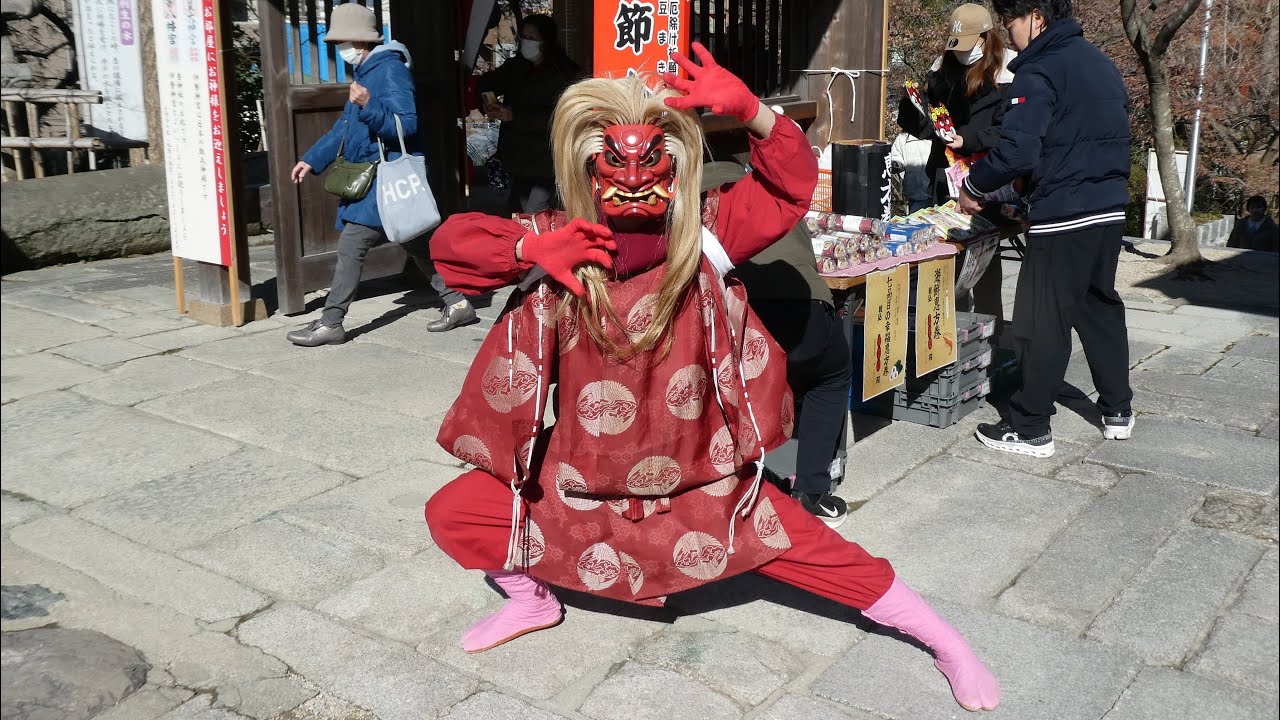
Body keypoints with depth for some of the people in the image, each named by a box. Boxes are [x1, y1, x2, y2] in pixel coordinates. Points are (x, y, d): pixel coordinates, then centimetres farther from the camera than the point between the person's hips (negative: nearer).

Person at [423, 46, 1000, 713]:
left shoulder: (704, 236, -11)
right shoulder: (558, 243, -11)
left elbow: (791, 183, -15)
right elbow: (449, 240, -9)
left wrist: (751, 110, -33)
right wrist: (530, 248, -27)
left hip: (697, 478, -2)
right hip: (580, 477, 2)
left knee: (809, 547, -4)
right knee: (452, 513, 0)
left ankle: (943, 639, 18)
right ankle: (530, 600, 30)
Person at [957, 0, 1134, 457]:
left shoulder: (1040, 72, -13)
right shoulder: (1101, 63, 15)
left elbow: (1016, 150, -23)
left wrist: (974, 187, -9)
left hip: (1063, 217, -9)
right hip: (1110, 212, 9)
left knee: (1042, 321, -1)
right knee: (1101, 308, 20)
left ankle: (1030, 429, 5)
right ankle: (1117, 410, 30)